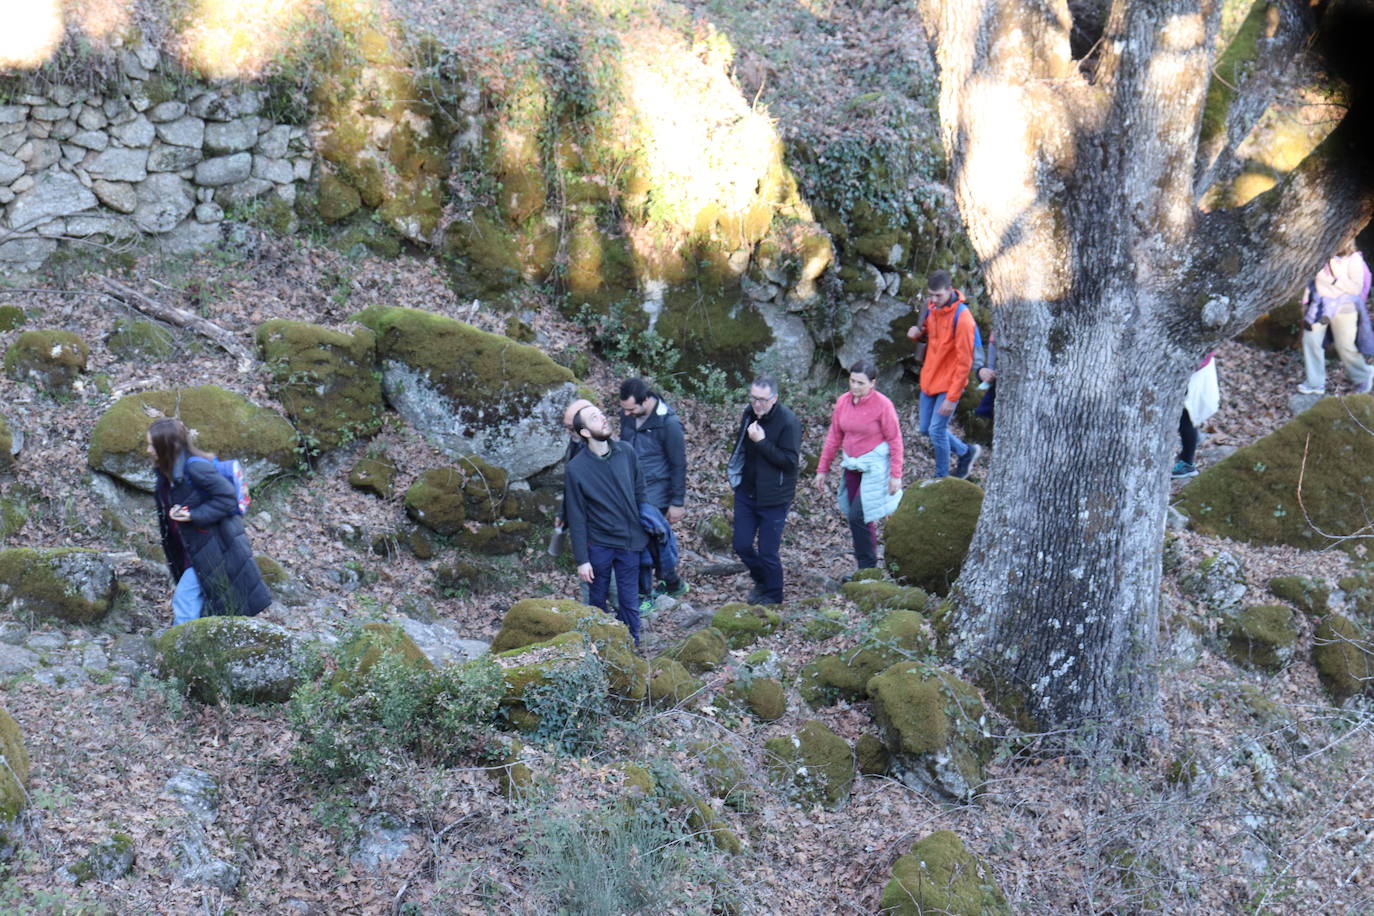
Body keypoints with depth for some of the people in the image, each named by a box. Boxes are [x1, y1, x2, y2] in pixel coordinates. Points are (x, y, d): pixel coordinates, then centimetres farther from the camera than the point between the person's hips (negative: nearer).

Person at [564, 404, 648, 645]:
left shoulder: (626, 452, -4)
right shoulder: (576, 468, -13)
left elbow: (640, 493, 8)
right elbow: (576, 518, -9)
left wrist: (646, 529, 9)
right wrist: (581, 560, -9)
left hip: (629, 543, 2)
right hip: (598, 545, -2)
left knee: (629, 602, 10)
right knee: (598, 600, 13)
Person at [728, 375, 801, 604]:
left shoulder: (788, 422, -19)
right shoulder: (749, 413, 2)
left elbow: (790, 461, -22)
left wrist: (761, 442, -27)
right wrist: (737, 476, 10)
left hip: (773, 498, -6)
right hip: (746, 492, 6)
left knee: (767, 552, 1)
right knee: (741, 545, 10)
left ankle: (772, 596, 23)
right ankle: (761, 581, 37)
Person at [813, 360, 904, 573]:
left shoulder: (882, 405, -15)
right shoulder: (843, 402, 1)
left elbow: (895, 441, -10)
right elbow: (834, 436, 8)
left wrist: (896, 475, -12)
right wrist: (823, 469, 10)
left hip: (875, 466, -6)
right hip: (852, 465, 6)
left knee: (858, 516, -12)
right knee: (855, 516, 11)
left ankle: (867, 567, 2)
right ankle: (865, 565, 24)